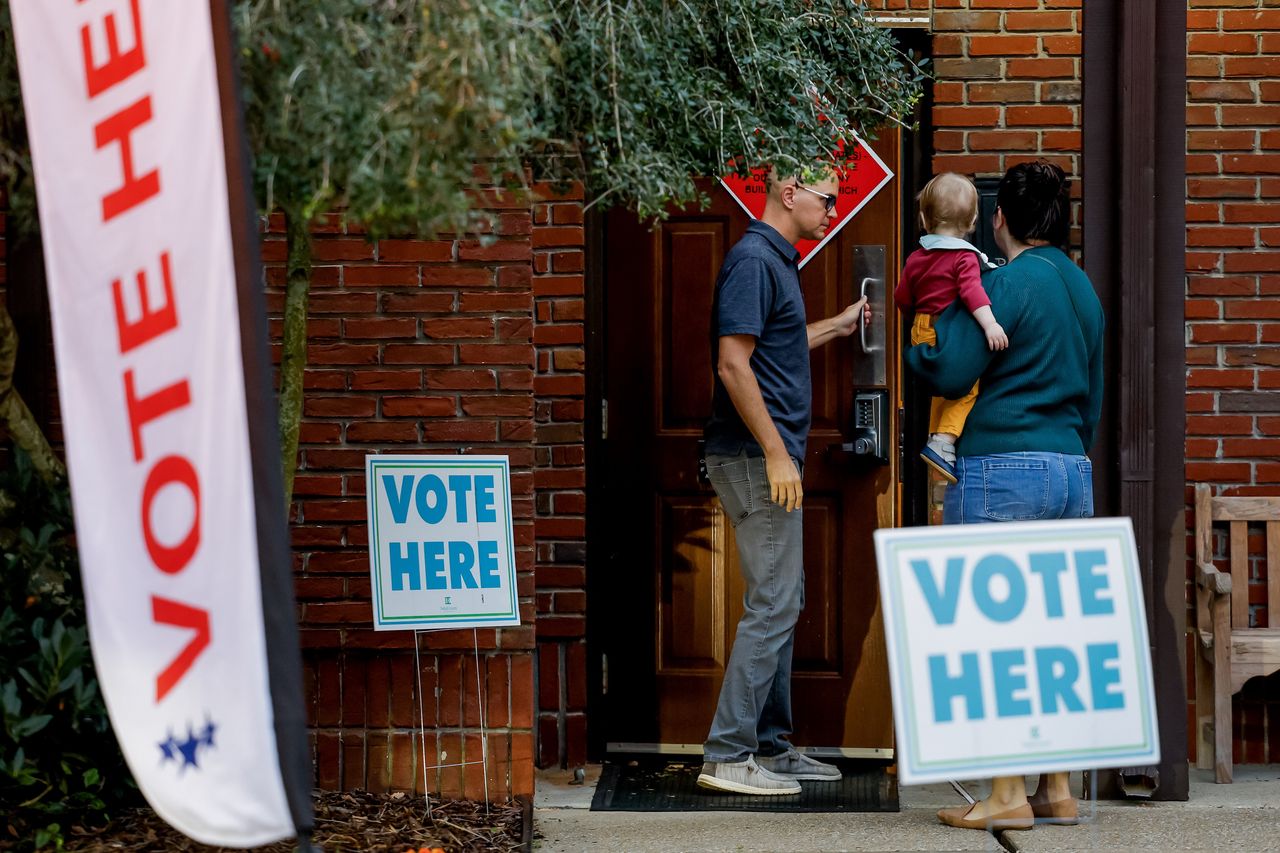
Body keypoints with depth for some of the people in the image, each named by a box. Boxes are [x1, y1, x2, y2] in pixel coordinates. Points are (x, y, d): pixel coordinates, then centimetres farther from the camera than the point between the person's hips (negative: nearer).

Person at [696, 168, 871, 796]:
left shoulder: (777, 260, 17)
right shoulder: (753, 259, -14)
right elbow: (733, 364, -21)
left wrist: (836, 327, 30)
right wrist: (775, 453, -22)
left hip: (771, 457, 11)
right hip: (756, 457, -11)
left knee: (782, 603, 14)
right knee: (773, 605, -9)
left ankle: (768, 747, 21)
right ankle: (727, 757, -6)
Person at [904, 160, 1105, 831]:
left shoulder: (1008, 283, -9)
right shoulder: (1083, 289, 16)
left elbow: (950, 373, -12)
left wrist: (928, 328, 7)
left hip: (1003, 471, -8)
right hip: (1072, 472, 8)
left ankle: (1008, 795, -4)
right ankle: (1056, 790, 14)